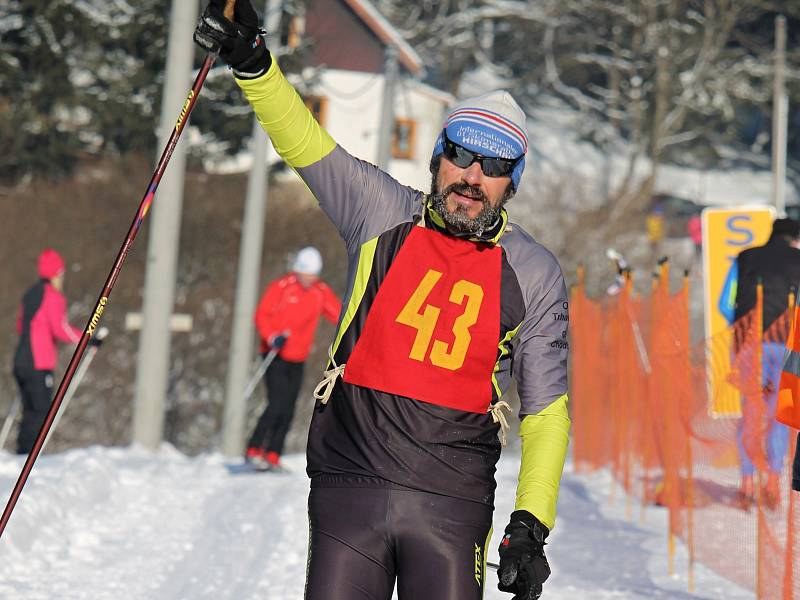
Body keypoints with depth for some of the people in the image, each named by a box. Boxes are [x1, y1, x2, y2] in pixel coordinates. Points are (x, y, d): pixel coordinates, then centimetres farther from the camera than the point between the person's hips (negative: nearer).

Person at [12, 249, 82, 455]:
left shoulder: (31, 294, 15)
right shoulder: (53, 296, -9)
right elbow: (60, 329, -17)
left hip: (21, 361, 8)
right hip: (39, 364, -8)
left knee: (30, 412, 12)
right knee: (41, 412, -6)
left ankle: (21, 454, 9)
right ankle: (28, 454, -12)